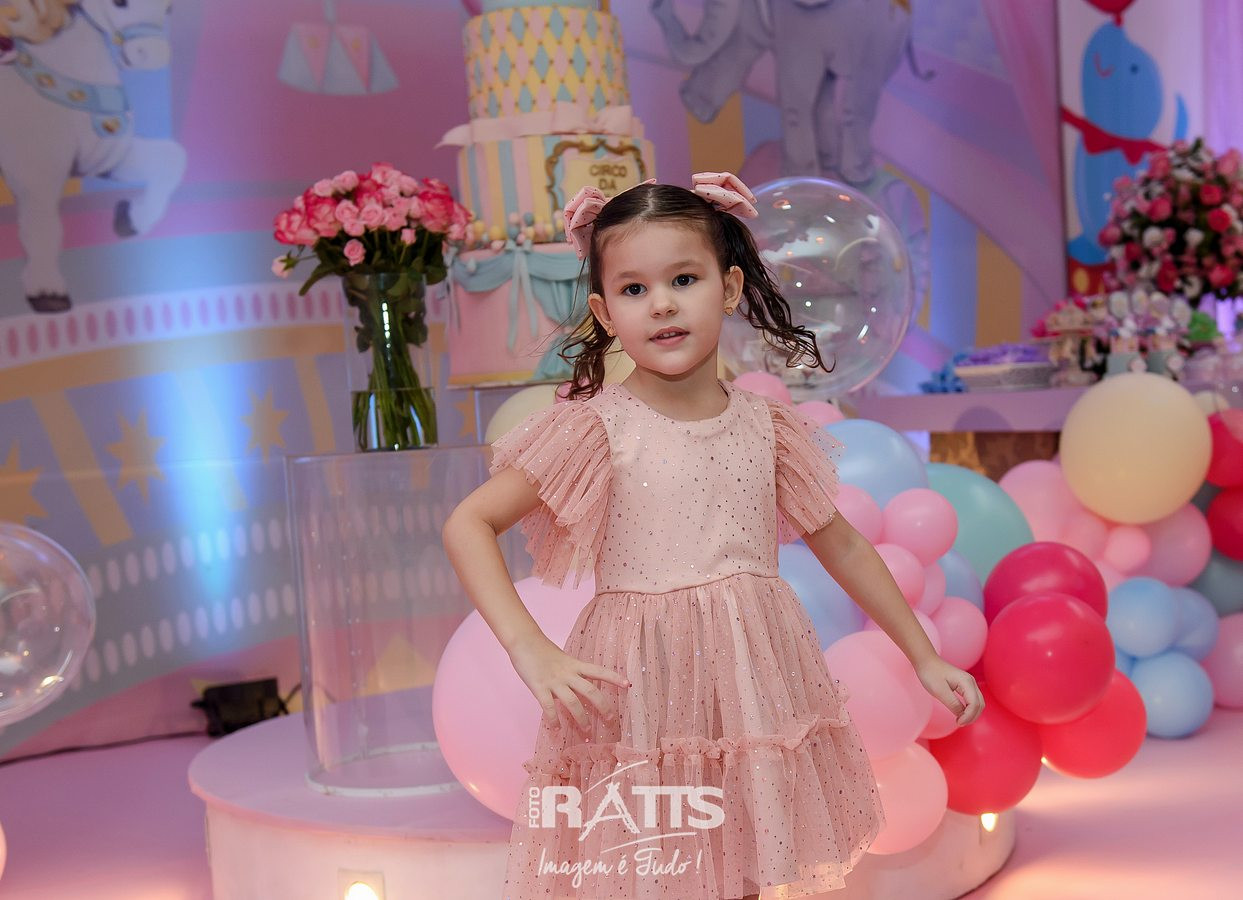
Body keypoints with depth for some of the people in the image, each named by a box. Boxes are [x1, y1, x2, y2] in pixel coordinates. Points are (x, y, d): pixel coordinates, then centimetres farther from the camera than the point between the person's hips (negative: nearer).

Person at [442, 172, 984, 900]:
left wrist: (925, 657, 18)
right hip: (640, 695, -3)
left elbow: (841, 545, 14)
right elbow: (467, 525, -9)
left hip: (753, 686, 4)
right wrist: (530, 649, -19)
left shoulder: (765, 427, 3)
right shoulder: (597, 430, -8)